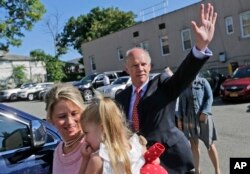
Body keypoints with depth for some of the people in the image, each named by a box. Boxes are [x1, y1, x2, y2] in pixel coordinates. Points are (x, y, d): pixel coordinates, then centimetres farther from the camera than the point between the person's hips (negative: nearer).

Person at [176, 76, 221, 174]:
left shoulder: (203, 82, -2)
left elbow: (210, 98, -5)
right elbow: (181, 102, 11)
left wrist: (205, 112, -17)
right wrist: (179, 118, 6)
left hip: (203, 117, -3)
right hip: (188, 119, 3)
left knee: (209, 144, 4)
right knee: (194, 145, 10)